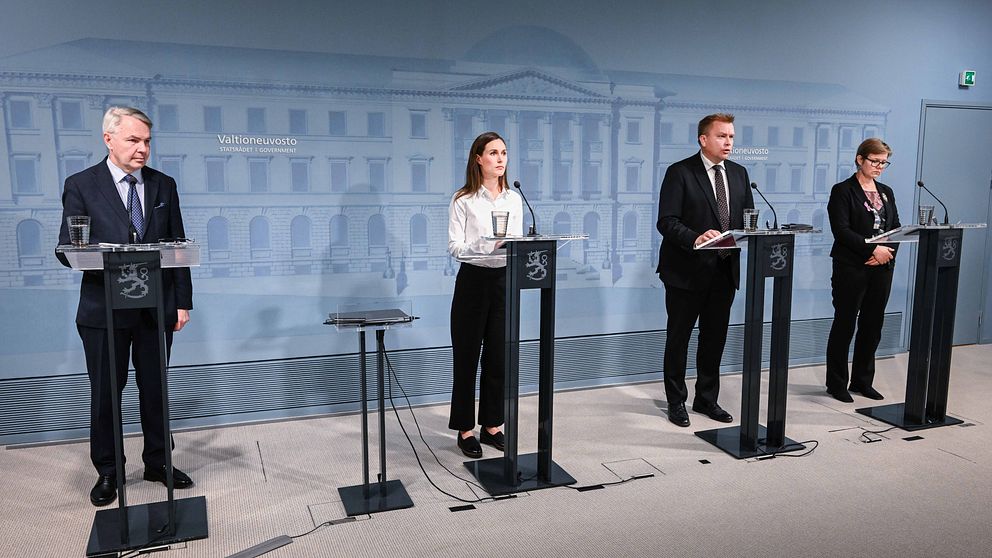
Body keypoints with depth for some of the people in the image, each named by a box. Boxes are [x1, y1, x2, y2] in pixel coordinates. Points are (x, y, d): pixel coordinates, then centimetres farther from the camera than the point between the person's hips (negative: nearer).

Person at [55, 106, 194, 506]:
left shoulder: (163, 185, 7)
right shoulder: (81, 186, -2)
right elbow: (67, 249, -4)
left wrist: (182, 302, 3)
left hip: (157, 308, 3)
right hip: (105, 309, -2)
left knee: (155, 389, 12)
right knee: (105, 394, 8)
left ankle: (157, 462, 27)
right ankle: (107, 472, 24)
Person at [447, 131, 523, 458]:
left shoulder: (514, 199, 9)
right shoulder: (463, 200, -5)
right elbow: (454, 247, -11)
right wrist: (487, 246, -27)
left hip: (504, 281, 4)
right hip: (473, 281, -4)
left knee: (499, 357, 9)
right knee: (467, 357, 3)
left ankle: (492, 425, 23)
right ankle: (465, 430, 15)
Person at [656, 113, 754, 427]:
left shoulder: (739, 174, 10)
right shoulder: (680, 172, -9)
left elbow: (748, 218, 14)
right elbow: (666, 222, -15)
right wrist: (695, 239, -31)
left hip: (725, 269, 6)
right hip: (687, 270, -5)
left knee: (715, 338, 14)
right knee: (679, 338, 7)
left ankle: (707, 399, 29)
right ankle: (676, 402, 22)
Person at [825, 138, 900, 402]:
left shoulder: (886, 193, 15)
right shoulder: (843, 191, -4)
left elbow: (896, 229, 11)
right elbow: (841, 230, -14)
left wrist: (886, 254, -7)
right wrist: (873, 248, -18)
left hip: (881, 268, 6)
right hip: (851, 268, -6)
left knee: (872, 326, 9)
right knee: (844, 324, 1)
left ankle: (863, 381, 21)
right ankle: (836, 383, 11)